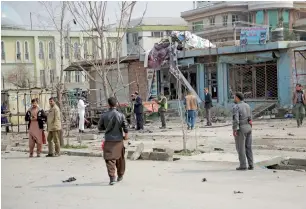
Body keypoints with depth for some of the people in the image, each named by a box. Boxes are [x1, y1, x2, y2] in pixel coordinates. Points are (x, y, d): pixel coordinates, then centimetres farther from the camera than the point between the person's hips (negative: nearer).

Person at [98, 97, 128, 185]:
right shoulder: (121, 115, -7)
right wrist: (125, 135, 12)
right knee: (120, 158, 17)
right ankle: (120, 175, 32)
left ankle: (112, 178, -15)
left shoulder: (104, 116, -6)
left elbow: (100, 127, 4)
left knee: (109, 159, -2)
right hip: (119, 140, 1)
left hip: (108, 140, -1)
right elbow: (125, 128, -6)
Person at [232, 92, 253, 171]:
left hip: (240, 129, -7)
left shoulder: (236, 107, -14)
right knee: (248, 147, 11)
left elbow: (235, 119, -22)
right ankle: (251, 165, 10)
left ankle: (243, 166, 2)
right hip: (248, 128, 7)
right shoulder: (247, 106, 11)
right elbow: (250, 118, 15)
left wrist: (234, 130, -19)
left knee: (240, 148, 1)